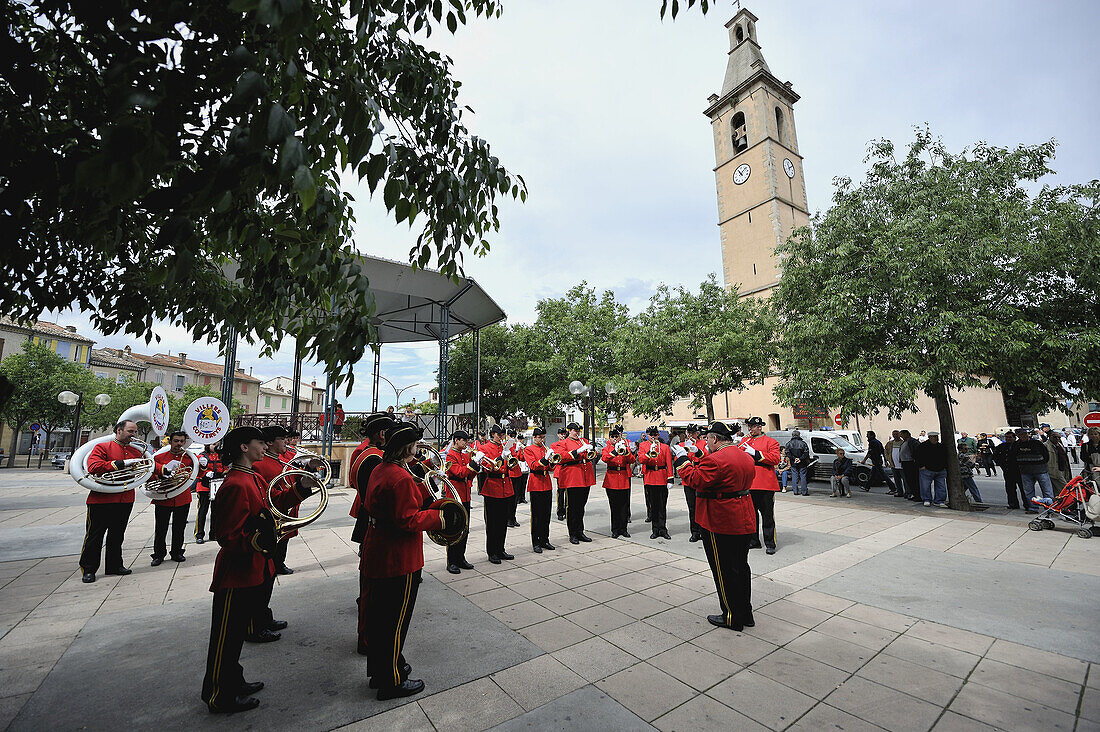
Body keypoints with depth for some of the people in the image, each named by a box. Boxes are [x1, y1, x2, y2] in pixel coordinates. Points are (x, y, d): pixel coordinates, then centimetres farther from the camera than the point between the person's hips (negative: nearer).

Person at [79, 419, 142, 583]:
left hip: (125, 501, 5)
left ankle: (114, 565, 24)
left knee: (117, 536, 14)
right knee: (94, 536, 4)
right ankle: (88, 569, 17)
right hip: (101, 500, -5)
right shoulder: (102, 447, -3)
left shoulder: (136, 452, 13)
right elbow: (93, 467, -18)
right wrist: (122, 463, -22)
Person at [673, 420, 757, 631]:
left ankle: (732, 618, 15)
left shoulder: (715, 460, -21)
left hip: (720, 523, -9)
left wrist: (682, 459, -7)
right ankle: (746, 614, 30)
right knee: (741, 566, 18)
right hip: (744, 521, 9)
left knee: (724, 571, 4)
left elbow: (694, 480, -20)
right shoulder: (747, 458, 8)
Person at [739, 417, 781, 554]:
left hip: (765, 485, -5)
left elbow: (775, 458, -12)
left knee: (767, 515, 1)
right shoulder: (744, 441, 14)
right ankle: (753, 541, 25)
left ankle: (770, 544, 12)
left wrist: (755, 453, -17)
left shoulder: (770, 442, 0)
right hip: (748, 485, 5)